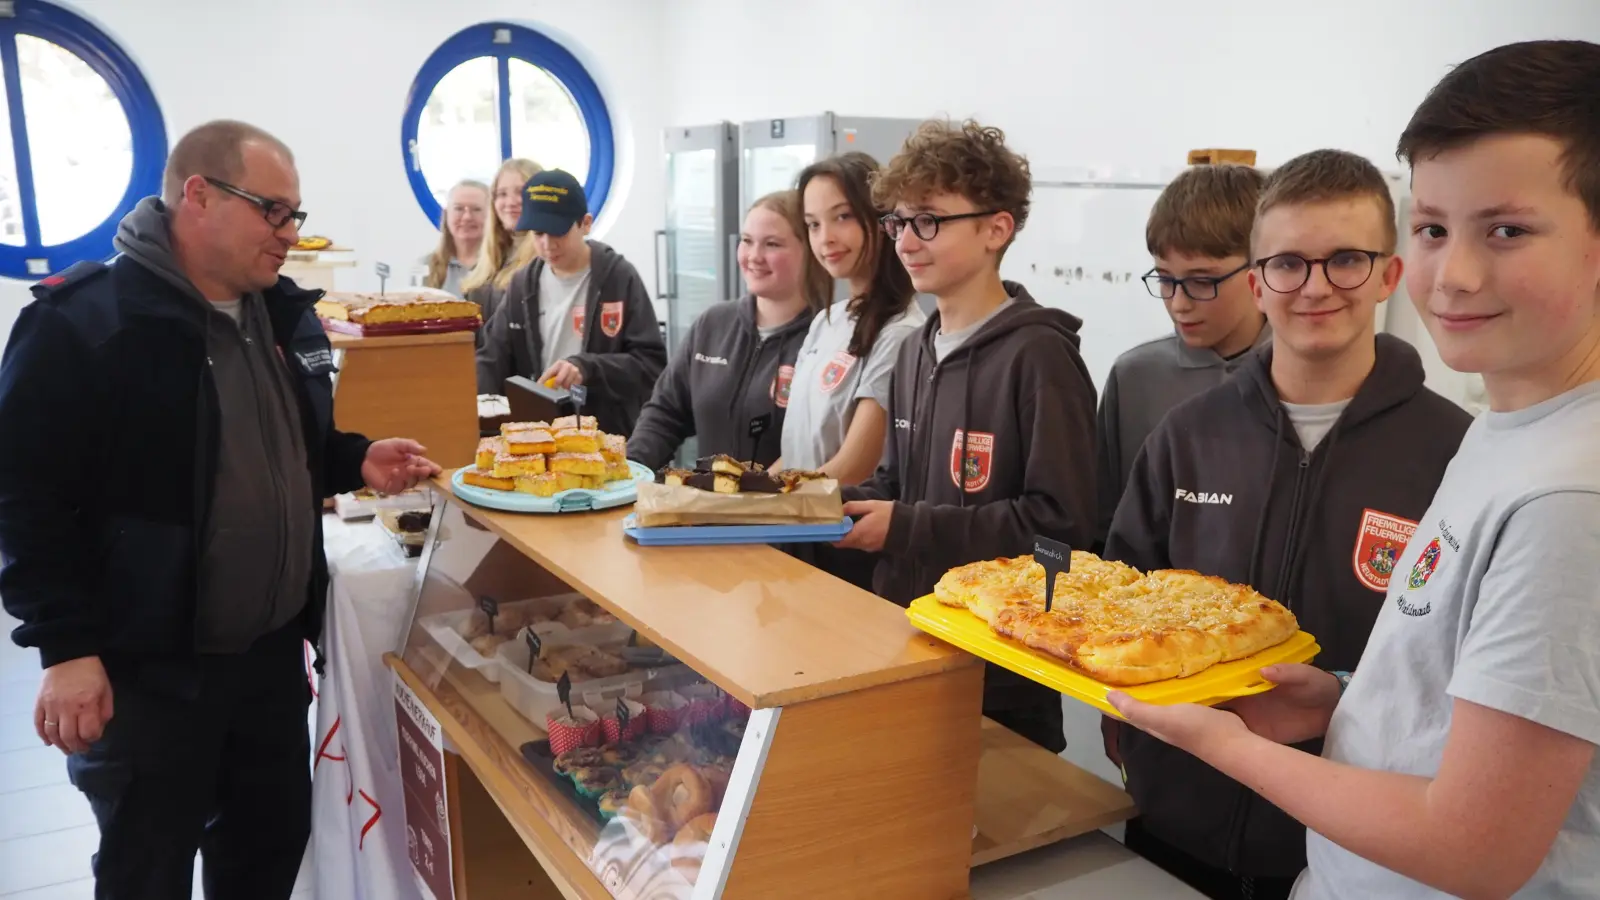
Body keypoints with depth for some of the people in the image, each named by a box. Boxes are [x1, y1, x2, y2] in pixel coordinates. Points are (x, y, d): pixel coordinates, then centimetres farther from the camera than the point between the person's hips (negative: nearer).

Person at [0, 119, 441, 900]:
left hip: (272, 649, 7)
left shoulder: (284, 314, 8)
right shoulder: (79, 324, -17)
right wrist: (66, 647, -20)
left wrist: (357, 463, 1)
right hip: (148, 667, -6)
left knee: (274, 837, 20)